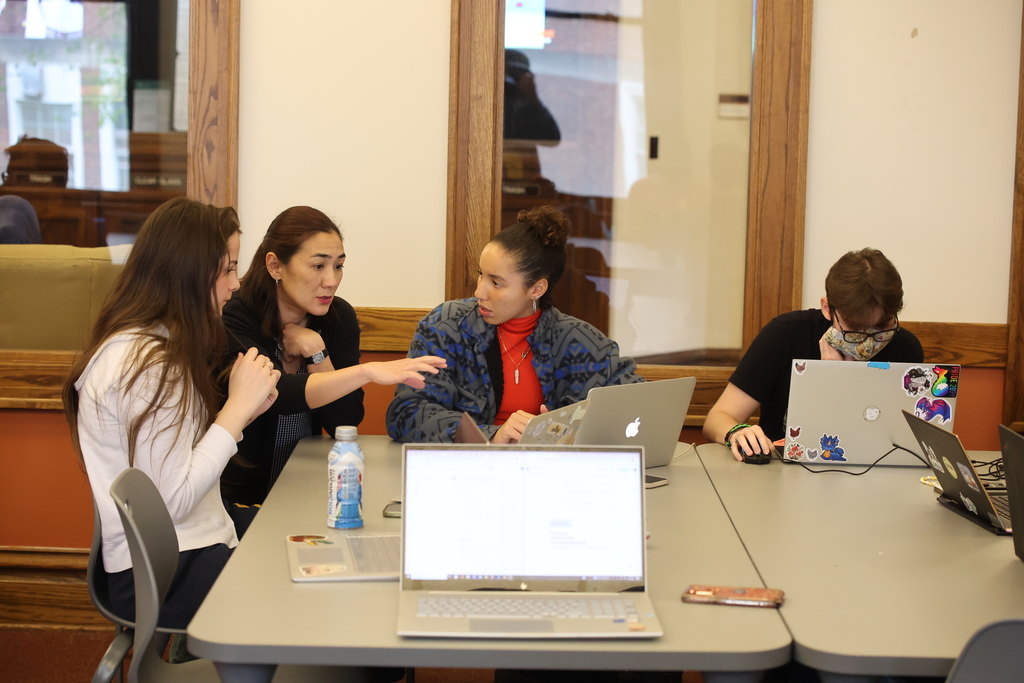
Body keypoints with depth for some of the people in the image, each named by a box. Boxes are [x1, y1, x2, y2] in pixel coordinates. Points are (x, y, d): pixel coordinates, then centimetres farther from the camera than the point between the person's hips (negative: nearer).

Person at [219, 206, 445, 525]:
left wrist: (315, 351, -16)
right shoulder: (234, 320, -15)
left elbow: (345, 422, -3)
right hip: (243, 497, -4)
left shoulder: (339, 317, 1)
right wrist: (368, 371, -43)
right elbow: (274, 395, -32)